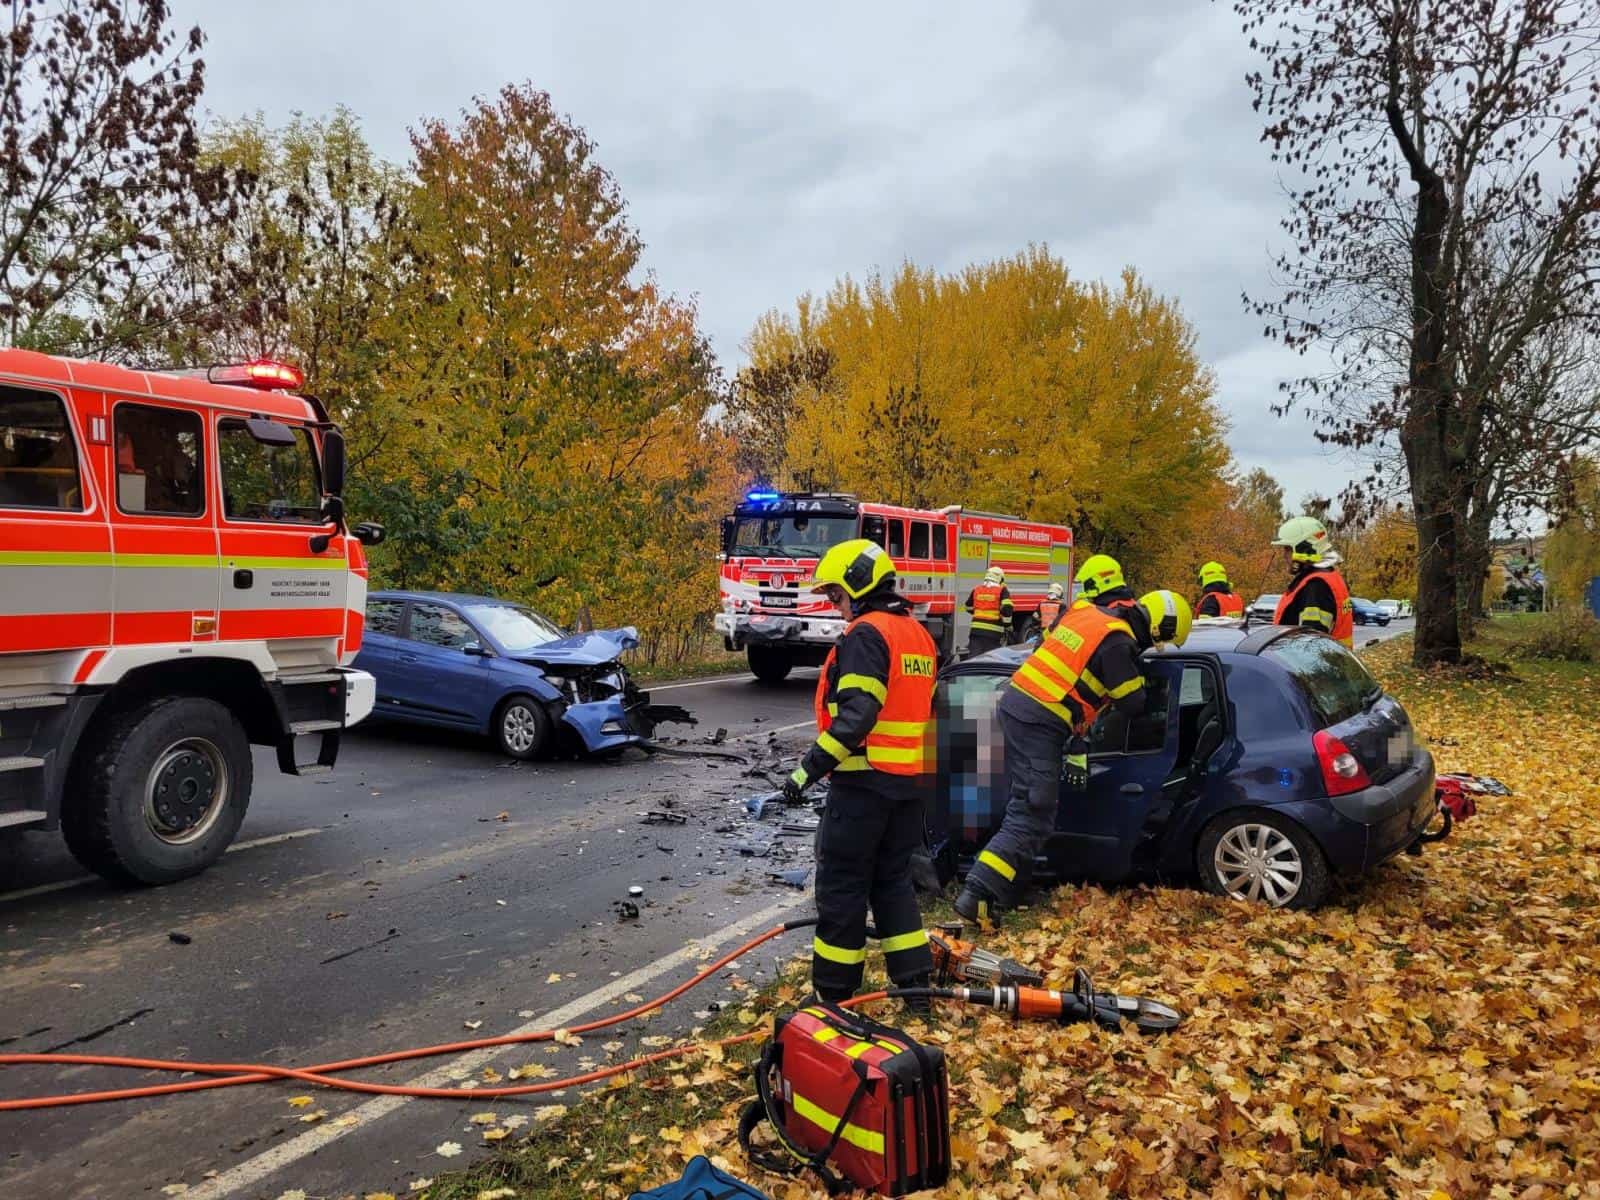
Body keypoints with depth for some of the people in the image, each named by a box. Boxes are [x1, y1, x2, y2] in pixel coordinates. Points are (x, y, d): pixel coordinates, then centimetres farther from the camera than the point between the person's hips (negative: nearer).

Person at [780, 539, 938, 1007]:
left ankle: (832, 992, 9)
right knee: (894, 879, 17)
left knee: (841, 885, 1)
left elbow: (856, 713, -24)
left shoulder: (866, 633, -15)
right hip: (907, 781, 9)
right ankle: (914, 982, 19)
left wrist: (810, 767, -22)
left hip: (863, 781, -9)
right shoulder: (918, 633, 15)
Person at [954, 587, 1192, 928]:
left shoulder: (1090, 615, 17)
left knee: (1024, 803, 21)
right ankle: (976, 896, -14)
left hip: (1015, 703, 10)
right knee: (1032, 817, -8)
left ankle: (1005, 889, 28)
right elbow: (1133, 704, -7)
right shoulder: (1117, 641, -11)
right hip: (1039, 721, -10)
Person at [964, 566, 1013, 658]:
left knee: (973, 657, 3)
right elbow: (1007, 608, -13)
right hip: (993, 632, -3)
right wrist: (1007, 624, 1)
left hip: (976, 630, 3)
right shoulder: (1002, 590, -1)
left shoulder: (976, 590, 12)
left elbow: (969, 607, 23)